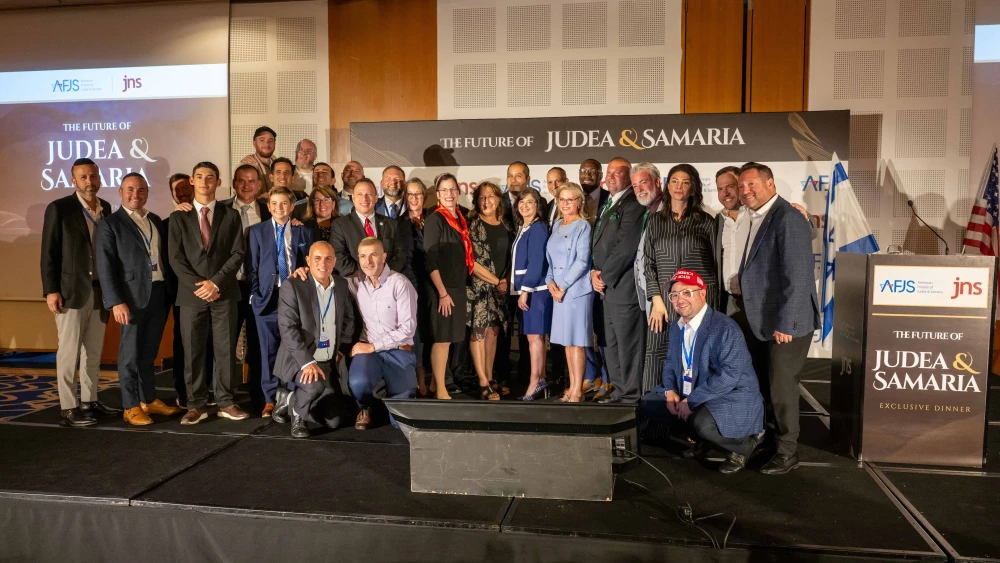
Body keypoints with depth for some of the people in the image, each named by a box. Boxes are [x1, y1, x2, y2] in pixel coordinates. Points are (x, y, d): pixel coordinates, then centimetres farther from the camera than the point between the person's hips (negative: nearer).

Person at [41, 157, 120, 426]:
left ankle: (89, 401, 21)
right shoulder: (59, 208, -6)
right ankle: (68, 408, 6)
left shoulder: (106, 208, 9)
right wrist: (51, 290, -12)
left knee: (94, 351, 11)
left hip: (100, 290, 5)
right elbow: (49, 253, -7)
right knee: (69, 351, -1)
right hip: (71, 291, -5)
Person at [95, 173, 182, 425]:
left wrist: (170, 291, 5)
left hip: (159, 294, 5)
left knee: (149, 352, 15)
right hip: (133, 296, -5)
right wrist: (116, 301, -17)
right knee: (130, 353, 3)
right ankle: (131, 406, 14)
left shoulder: (156, 221, 14)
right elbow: (105, 267, -9)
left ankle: (148, 399, 26)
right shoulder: (110, 224, -3)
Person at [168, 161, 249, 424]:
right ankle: (196, 405, 11)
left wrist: (216, 282, -11)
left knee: (225, 349, 3)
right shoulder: (179, 217, 9)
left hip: (224, 293, 0)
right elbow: (175, 257, 2)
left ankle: (226, 403, 11)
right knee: (192, 351, 3)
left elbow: (238, 253, 0)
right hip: (191, 293, 0)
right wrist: (198, 285, -10)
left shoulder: (231, 215, 9)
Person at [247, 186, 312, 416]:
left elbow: (309, 265, 9)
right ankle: (270, 399, 11)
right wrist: (256, 295, -4)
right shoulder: (257, 231, 8)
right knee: (269, 349, 2)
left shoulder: (303, 231, 9)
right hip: (268, 297, 0)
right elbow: (252, 267, 5)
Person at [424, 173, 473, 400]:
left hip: (458, 287, 7)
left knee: (449, 338, 11)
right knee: (442, 338, -2)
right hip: (442, 289, -7)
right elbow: (430, 261, -14)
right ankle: (440, 390, 6)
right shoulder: (434, 220, -10)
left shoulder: (461, 220, 11)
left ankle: (437, 384, 22)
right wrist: (442, 292, -18)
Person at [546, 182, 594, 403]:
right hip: (558, 290, 7)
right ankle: (572, 387, 18)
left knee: (576, 341, -5)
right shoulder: (557, 225, 14)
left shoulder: (583, 226, -5)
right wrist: (550, 281, 0)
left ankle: (578, 391, 2)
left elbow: (582, 261, -13)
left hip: (576, 289, -7)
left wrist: (563, 286, -13)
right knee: (566, 340, 10)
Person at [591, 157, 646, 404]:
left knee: (628, 342, -2)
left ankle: (631, 393, 8)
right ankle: (619, 389, 24)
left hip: (623, 285, -9)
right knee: (609, 342, 13)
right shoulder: (607, 206, 20)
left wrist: (605, 276, -10)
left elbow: (626, 247, -17)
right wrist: (595, 272, 3)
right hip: (605, 286, 9)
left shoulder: (633, 205, -9)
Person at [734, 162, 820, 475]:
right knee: (762, 383, 17)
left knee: (781, 386, 3)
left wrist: (785, 324, -22)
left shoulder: (787, 219, -18)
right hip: (760, 321, 9)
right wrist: (744, 299, 7)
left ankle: (787, 452, 19)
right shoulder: (758, 218, 10)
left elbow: (797, 276, -23)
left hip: (785, 322, -9)